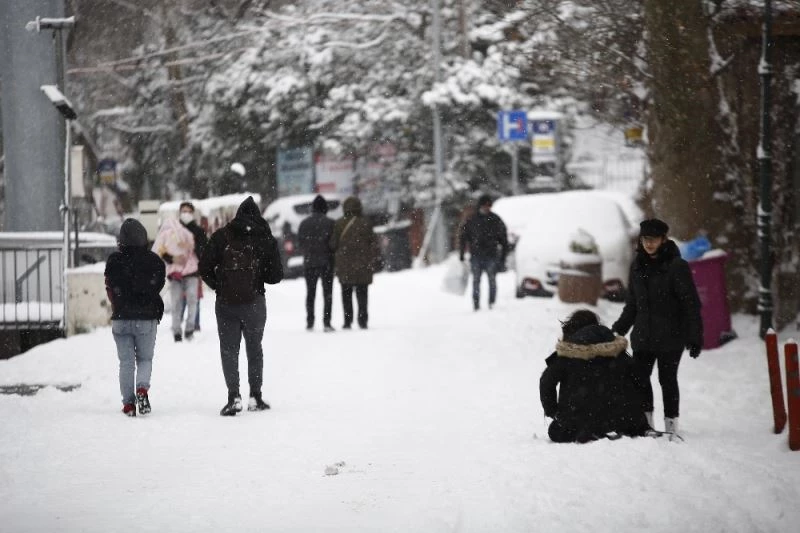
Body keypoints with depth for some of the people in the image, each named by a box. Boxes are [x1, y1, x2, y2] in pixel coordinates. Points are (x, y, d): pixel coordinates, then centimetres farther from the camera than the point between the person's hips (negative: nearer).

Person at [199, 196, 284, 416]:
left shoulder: (221, 237, -2)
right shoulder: (266, 239, -2)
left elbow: (205, 267, -5)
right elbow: (276, 276, -1)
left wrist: (218, 286, 10)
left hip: (226, 304, 0)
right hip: (254, 302, 0)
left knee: (229, 349, 6)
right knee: (254, 348, 14)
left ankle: (233, 396, -6)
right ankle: (255, 396, 13)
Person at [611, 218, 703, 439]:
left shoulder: (677, 266, -9)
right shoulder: (638, 265, 9)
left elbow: (691, 304, -9)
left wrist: (695, 336, -13)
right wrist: (618, 329, 15)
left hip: (670, 337, -5)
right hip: (643, 337, 5)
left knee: (667, 380, 1)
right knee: (640, 379, 1)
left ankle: (671, 425, 10)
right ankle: (645, 422, 13)